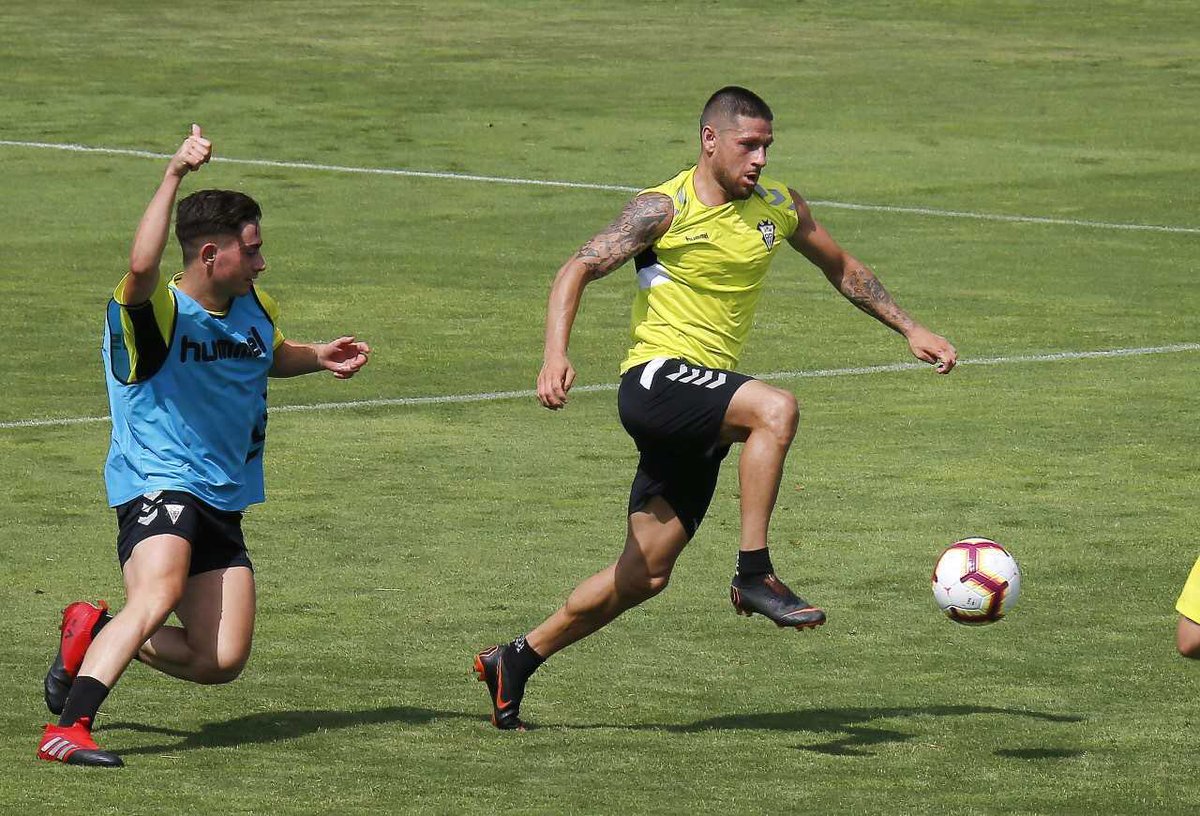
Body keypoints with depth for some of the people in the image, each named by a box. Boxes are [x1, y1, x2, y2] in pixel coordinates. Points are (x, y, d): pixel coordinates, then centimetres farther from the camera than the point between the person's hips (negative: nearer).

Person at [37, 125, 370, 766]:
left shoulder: (254, 308, 10)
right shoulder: (154, 313, -13)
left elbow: (273, 355, 34)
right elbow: (142, 266, -38)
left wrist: (319, 357, 12)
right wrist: (174, 177, -40)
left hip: (224, 502, 7)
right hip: (158, 487, -7)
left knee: (221, 660, -1)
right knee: (157, 598, -35)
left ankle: (95, 633, 21)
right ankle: (67, 729, -40)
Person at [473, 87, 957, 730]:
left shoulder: (778, 207, 9)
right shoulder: (664, 209, -7)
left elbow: (841, 268, 24)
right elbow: (578, 270, -10)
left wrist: (909, 329, 18)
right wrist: (556, 356, -25)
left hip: (702, 410, 7)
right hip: (656, 379, -6)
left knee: (644, 576, 4)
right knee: (776, 408, -33)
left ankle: (516, 661, 17)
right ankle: (754, 575, -27)